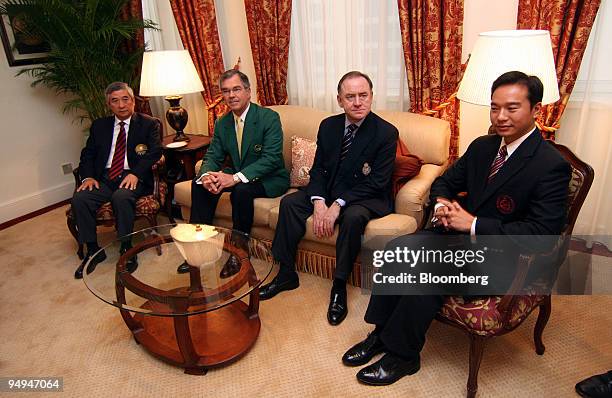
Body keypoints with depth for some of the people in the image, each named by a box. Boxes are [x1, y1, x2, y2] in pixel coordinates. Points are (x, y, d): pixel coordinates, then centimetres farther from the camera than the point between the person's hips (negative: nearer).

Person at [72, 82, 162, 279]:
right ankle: (93, 250, -6)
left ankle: (127, 250, -18)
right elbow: (87, 154, 16)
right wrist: (88, 176, -4)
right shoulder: (99, 125, 18)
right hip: (104, 178, 4)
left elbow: (155, 152, -6)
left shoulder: (149, 124, 6)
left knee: (121, 197, -35)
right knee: (79, 198, -22)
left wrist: (136, 173, -20)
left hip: (133, 178, -4)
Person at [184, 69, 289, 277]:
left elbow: (271, 158, -25)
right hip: (237, 176, 6)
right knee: (199, 183, -12)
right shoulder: (222, 123, 5)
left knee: (242, 189, -35)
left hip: (270, 179, -6)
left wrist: (236, 177, -36)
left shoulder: (269, 117, -15)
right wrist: (207, 175, -23)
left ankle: (239, 250, -16)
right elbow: (212, 156, 3)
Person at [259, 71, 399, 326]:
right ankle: (286, 274, 0)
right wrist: (318, 201, -16)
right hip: (330, 190, 6)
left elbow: (377, 182, -19)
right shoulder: (328, 126, 0)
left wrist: (338, 205, -25)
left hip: (368, 197, -5)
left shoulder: (386, 132, -15)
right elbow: (318, 169, 2)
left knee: (353, 216, -36)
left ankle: (339, 286, -17)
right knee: (289, 202, -11)